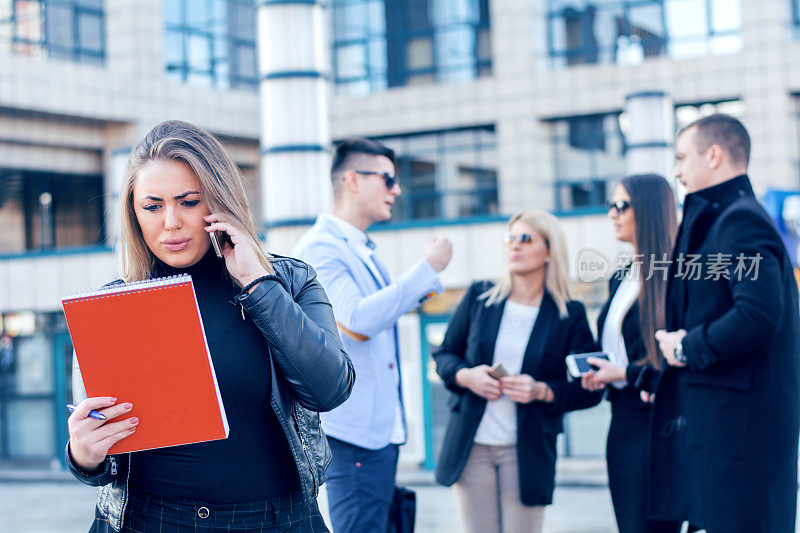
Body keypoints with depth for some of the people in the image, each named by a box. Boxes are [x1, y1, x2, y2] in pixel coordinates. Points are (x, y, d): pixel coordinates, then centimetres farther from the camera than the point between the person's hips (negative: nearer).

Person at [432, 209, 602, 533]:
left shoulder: (570, 315, 0)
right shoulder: (479, 297, 6)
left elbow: (589, 391, 0)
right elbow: (443, 354, 13)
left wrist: (542, 391, -16)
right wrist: (465, 376, -9)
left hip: (527, 454, -2)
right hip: (470, 446, 2)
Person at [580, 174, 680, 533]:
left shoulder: (672, 278, -12)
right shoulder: (620, 279, 16)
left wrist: (625, 374, -13)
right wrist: (598, 374, 4)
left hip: (655, 419, -9)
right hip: (622, 420, 9)